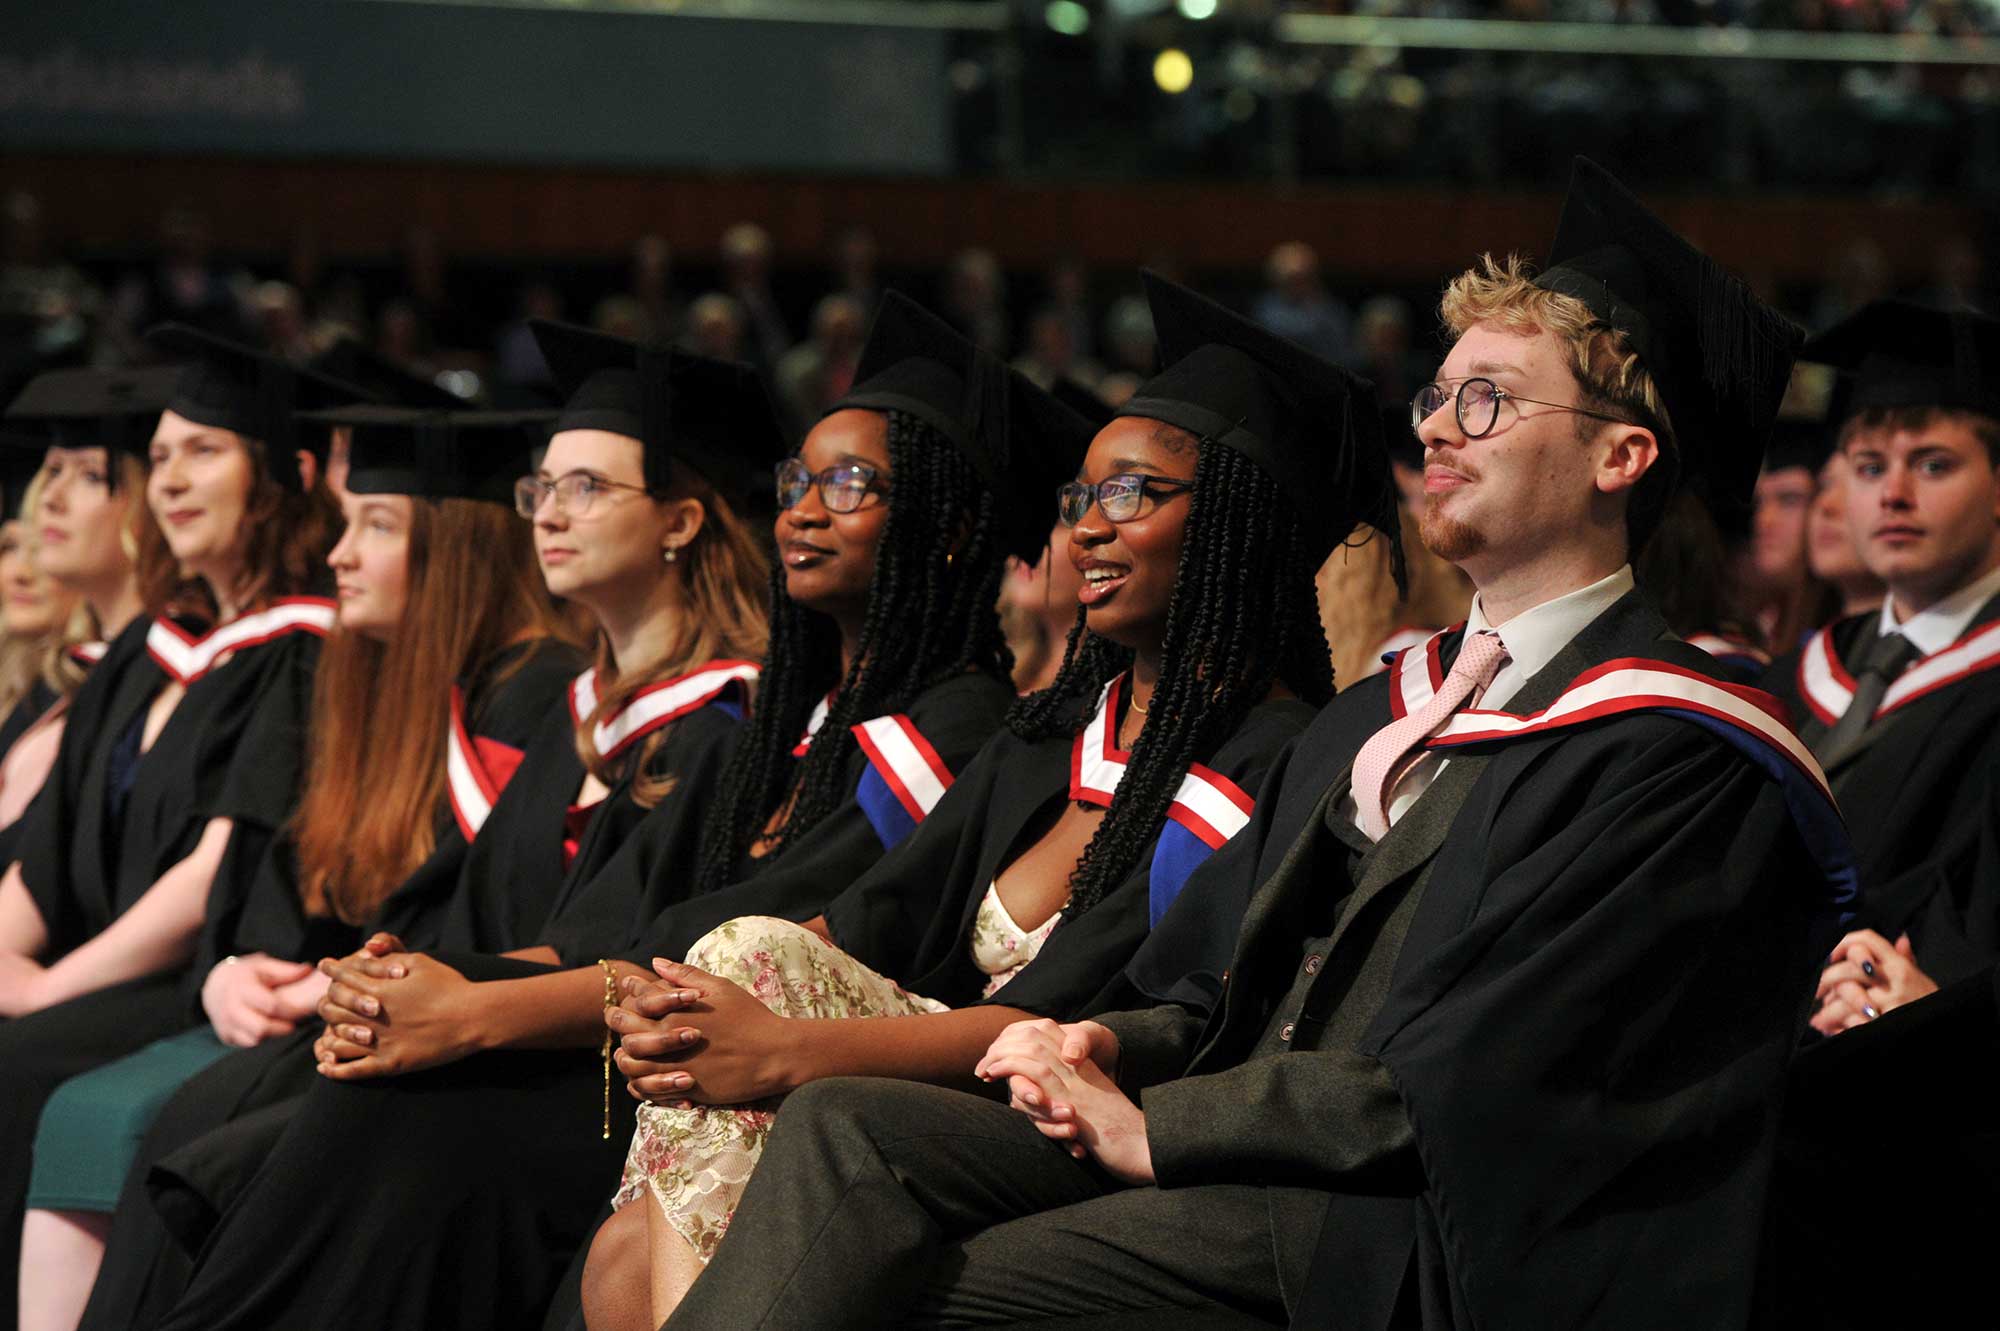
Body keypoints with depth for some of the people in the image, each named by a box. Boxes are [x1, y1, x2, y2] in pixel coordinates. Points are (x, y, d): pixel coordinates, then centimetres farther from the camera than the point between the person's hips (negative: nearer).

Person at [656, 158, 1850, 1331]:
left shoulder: (1672, 760, -8)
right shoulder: (1381, 712, 21)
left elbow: (1461, 1085, -15)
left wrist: (1152, 1127, -11)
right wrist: (1113, 1049, -1)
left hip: (1395, 1229, -8)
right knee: (848, 1128, -14)